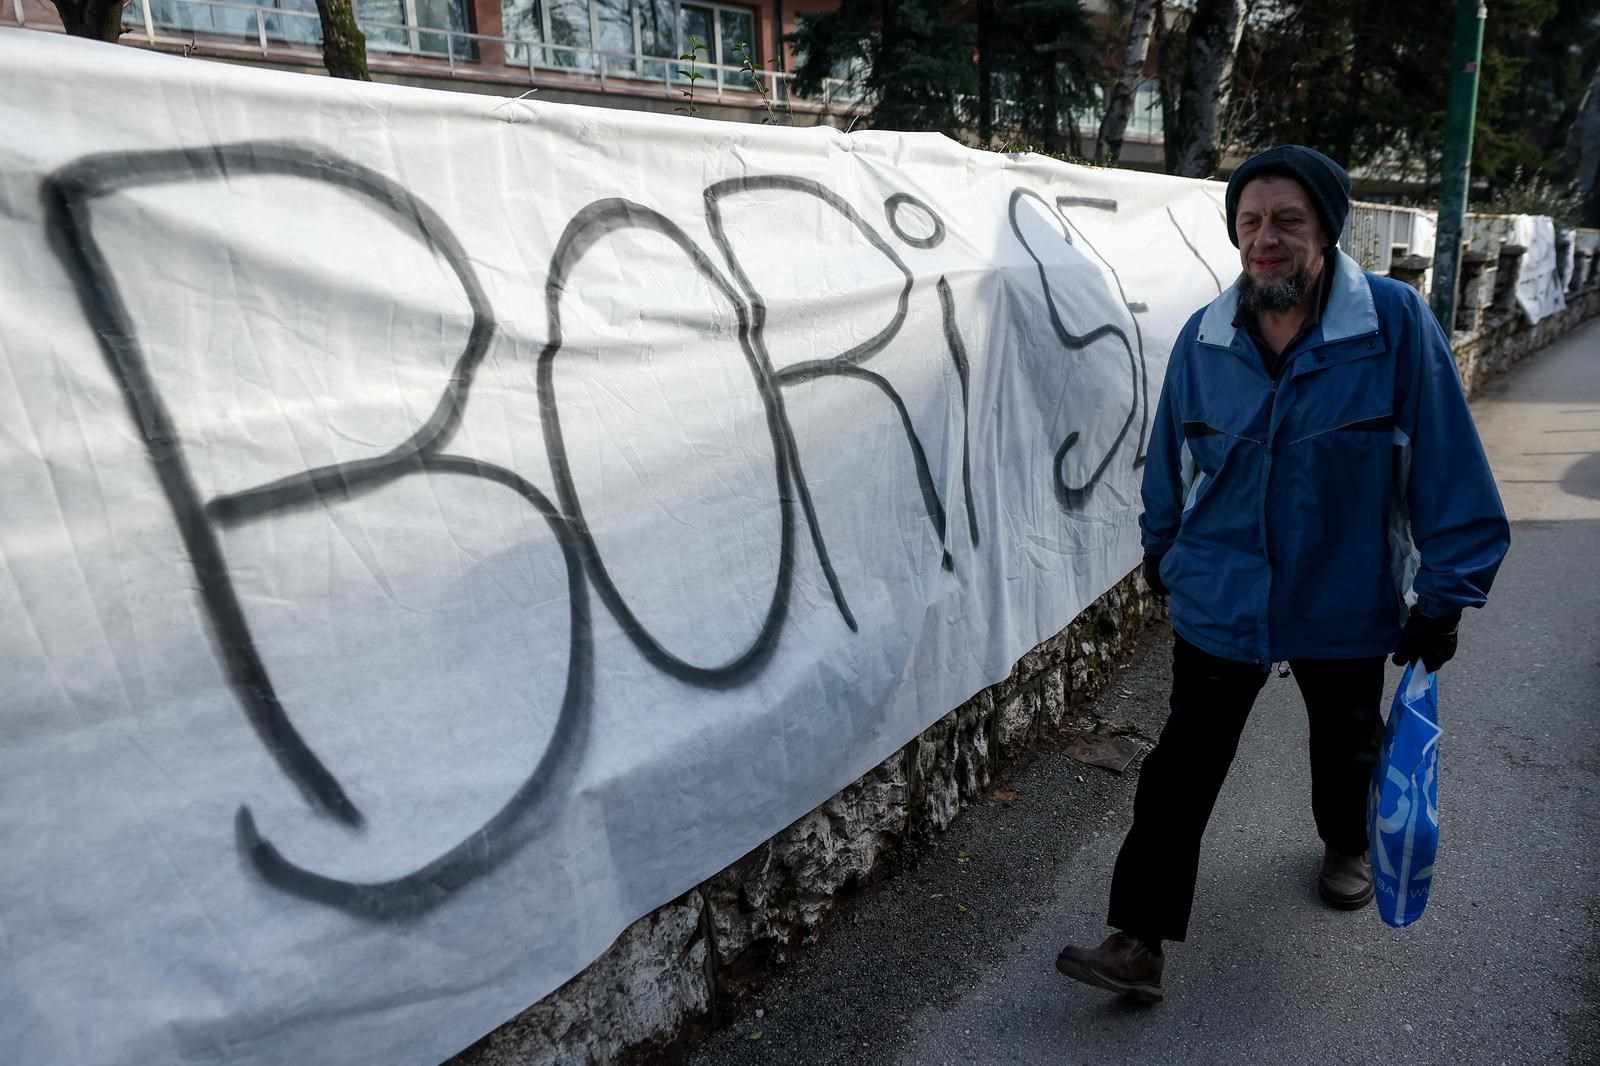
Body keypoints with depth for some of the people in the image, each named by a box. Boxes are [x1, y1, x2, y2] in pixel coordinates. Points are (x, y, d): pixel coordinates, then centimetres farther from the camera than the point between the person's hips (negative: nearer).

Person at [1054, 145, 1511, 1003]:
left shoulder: (1395, 322, -15)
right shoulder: (1204, 339, -7)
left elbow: (1447, 463, -12)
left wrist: (1445, 591, -11)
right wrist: (1162, 549, 16)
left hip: (1345, 602, 0)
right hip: (1219, 601, 1)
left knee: (1345, 742, 25)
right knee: (1182, 767, 2)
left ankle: (1347, 845, 57)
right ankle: (1139, 940, 11)